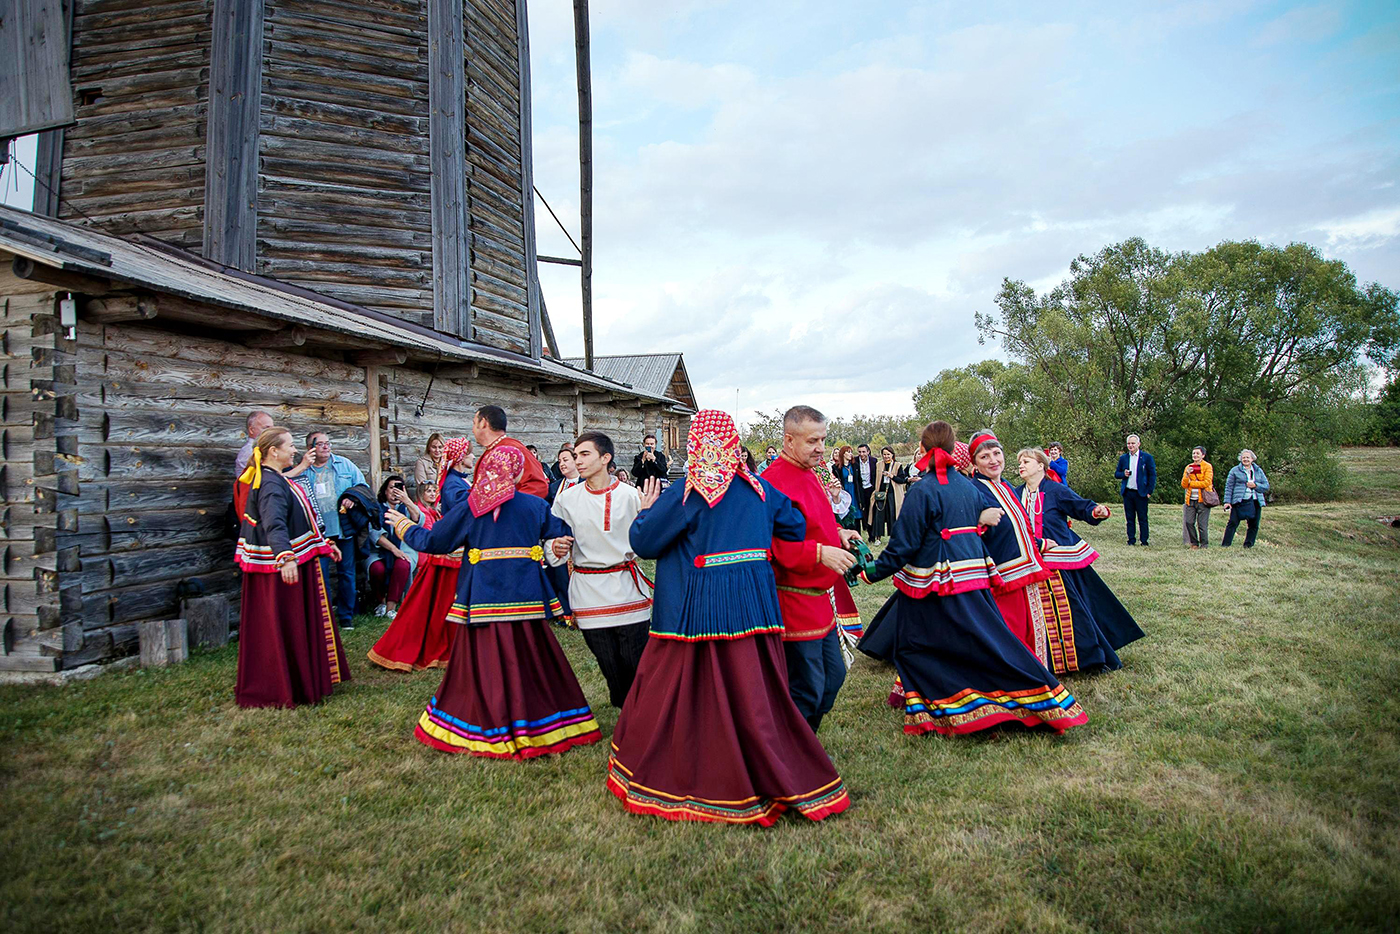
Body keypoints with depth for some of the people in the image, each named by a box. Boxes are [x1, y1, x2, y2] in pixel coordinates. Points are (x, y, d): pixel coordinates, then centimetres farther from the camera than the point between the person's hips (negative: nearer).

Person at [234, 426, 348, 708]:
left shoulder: (274, 480, 16)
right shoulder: (271, 484, -18)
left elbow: (298, 520, 26)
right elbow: (274, 525, -34)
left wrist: (324, 543, 30)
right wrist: (286, 558, -48)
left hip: (295, 562, 11)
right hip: (283, 568, -11)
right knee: (284, 627, -2)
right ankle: (284, 688, 7)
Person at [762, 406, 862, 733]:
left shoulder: (808, 474, 13)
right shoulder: (775, 481, -20)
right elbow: (774, 545, -27)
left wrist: (837, 532, 10)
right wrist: (820, 553, -33)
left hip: (821, 600, 10)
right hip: (795, 603, -10)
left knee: (833, 675, 19)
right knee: (806, 690, -2)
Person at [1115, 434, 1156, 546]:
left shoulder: (1147, 457, 0)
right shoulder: (1123, 458, 10)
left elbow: (1153, 475, 0)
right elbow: (1116, 474, 16)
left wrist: (1149, 492, -6)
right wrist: (1123, 474, -7)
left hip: (1141, 493, -3)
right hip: (1127, 493, 3)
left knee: (1142, 519, 0)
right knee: (1130, 518, 7)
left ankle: (1144, 542, 6)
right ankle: (1131, 540, 13)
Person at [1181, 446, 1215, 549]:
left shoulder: (1207, 467, 1)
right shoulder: (1188, 467, 14)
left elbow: (1207, 482, -11)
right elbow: (1184, 485, 8)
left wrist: (1190, 483, -6)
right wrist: (1187, 475, -9)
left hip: (1203, 499, -4)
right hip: (1191, 500, 4)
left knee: (1202, 524, -5)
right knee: (1189, 522, -2)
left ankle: (1204, 545, 6)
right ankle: (1194, 543, 11)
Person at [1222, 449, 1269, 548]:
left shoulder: (1258, 471, 14)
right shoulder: (1235, 470, 4)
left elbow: (1266, 486, 11)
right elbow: (1229, 487, 0)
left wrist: (1255, 485, -8)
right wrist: (1227, 501, -7)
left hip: (1255, 502, 4)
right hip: (1239, 502, -4)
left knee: (1253, 525, 6)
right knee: (1233, 523, -8)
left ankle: (1248, 545, 17)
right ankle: (1225, 544, -6)